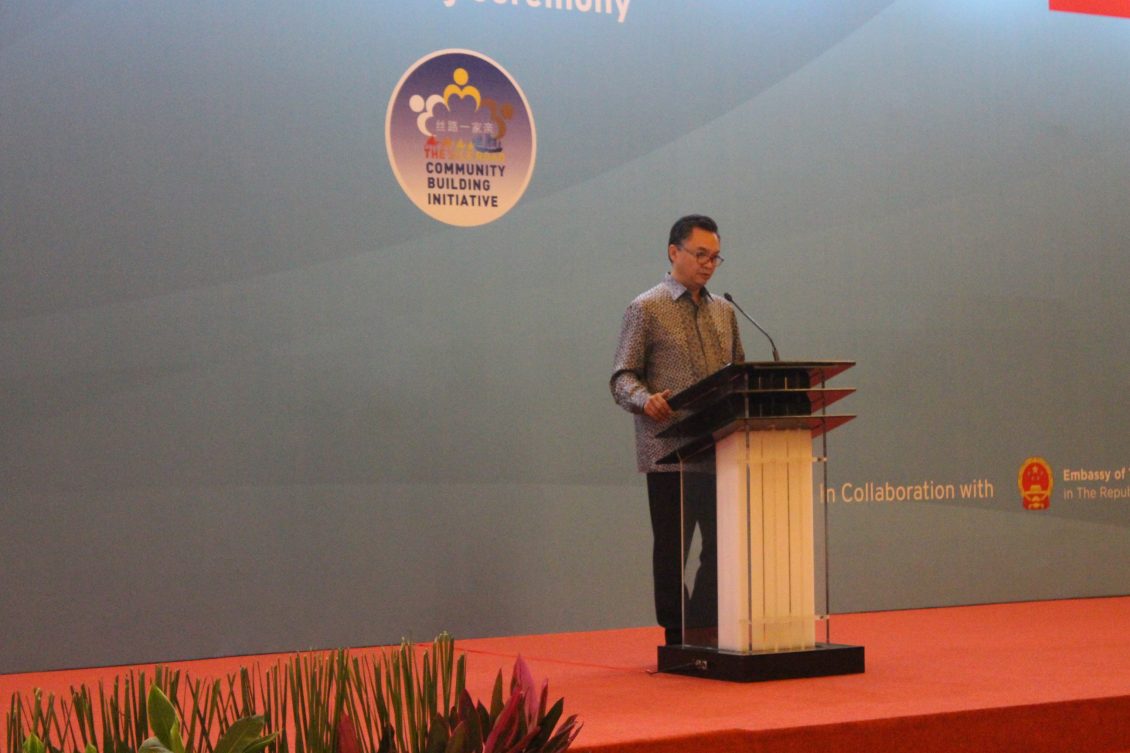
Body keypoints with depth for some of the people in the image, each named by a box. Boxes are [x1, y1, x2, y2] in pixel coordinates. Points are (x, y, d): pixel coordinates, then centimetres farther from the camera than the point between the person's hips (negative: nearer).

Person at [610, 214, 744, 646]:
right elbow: (622, 378, -4)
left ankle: (705, 634, 14)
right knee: (673, 546, 0)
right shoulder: (646, 309, 0)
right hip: (668, 449, -5)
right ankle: (676, 639, 8)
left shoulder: (724, 311, 17)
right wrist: (646, 400, -25)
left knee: (722, 543, 3)